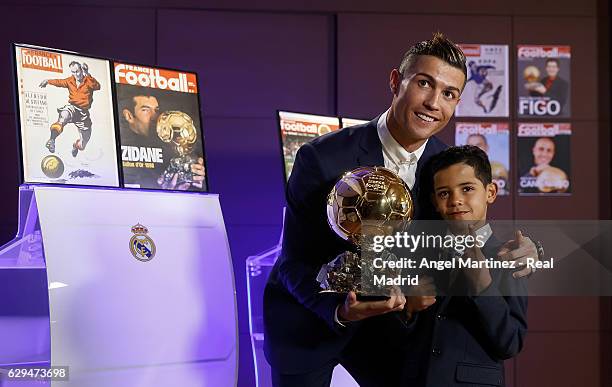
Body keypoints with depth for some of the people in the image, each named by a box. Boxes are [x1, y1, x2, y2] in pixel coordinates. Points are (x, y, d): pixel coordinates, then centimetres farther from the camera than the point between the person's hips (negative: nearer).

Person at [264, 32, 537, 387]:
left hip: (376, 313, 4)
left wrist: (515, 252, -23)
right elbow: (294, 264, -20)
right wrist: (340, 311, -39)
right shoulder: (322, 158, -25)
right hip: (308, 317, -4)